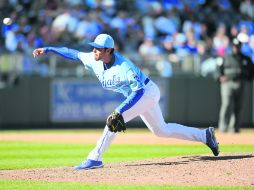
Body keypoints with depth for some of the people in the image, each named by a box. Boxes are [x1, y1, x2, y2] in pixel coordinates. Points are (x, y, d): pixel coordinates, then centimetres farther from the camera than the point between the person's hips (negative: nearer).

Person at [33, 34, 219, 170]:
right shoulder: (94, 59, -12)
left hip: (147, 92, -9)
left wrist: (119, 111, -42)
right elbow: (73, 53, -1)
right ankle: (204, 135, 28)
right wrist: (48, 49, -7)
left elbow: (138, 91, -35)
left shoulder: (124, 67, -34)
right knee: (161, 130, 18)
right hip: (138, 96, 9)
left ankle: (95, 158, -18)